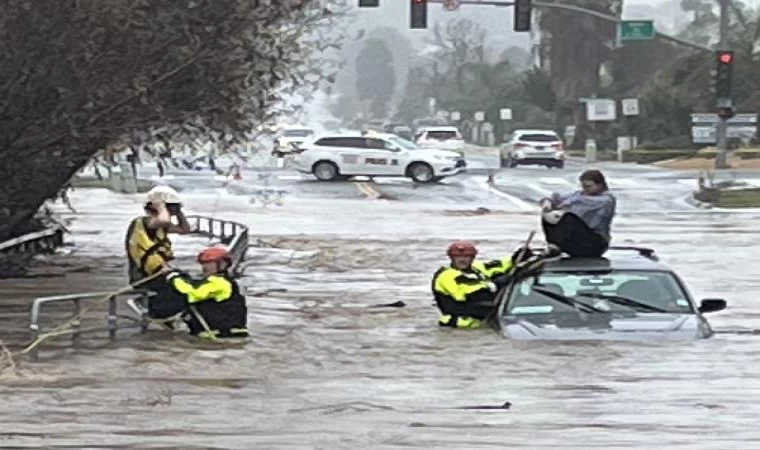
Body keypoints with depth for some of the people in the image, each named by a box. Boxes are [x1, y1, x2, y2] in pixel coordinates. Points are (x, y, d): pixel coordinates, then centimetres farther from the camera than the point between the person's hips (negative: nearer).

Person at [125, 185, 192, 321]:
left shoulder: (159, 226, 14)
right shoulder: (143, 222, -14)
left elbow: (185, 229, 19)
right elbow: (164, 220, -36)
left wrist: (178, 211, 8)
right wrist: (161, 207, -18)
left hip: (158, 274, 9)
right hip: (148, 279, -9)